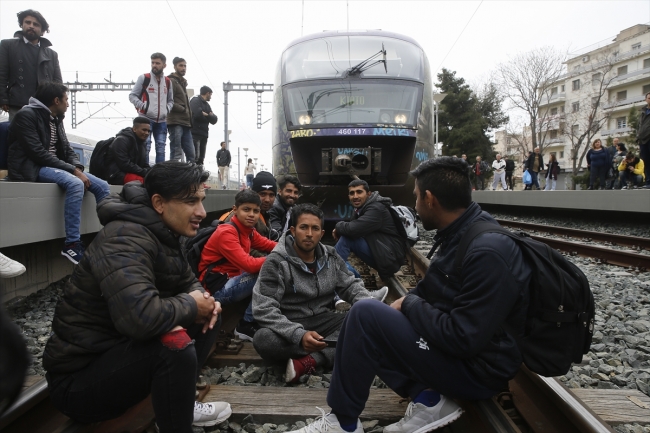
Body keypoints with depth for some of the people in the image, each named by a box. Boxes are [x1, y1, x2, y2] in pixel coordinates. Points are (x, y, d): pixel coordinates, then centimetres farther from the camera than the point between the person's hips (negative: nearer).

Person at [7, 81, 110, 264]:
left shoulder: (56, 119, 15)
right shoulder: (27, 115, -11)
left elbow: (66, 149, 14)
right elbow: (37, 152, -20)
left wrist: (78, 168, -8)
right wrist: (73, 170, -22)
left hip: (56, 167, 8)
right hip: (33, 168, -8)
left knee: (102, 186, -5)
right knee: (75, 184, -35)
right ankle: (72, 244, -31)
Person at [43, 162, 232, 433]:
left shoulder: (162, 234, 3)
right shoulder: (126, 239, -26)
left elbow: (188, 283, 15)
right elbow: (140, 316, -41)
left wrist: (205, 302, -8)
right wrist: (191, 305, -21)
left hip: (122, 350, 9)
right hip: (79, 379, -9)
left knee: (209, 318, 7)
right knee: (176, 344, -33)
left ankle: (180, 405, 18)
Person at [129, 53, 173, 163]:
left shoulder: (168, 81, 13)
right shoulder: (144, 78, 1)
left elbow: (170, 100, 24)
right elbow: (132, 96, 3)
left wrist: (167, 109, 4)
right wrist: (143, 106, -11)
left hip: (162, 121, 4)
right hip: (146, 119, -4)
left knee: (161, 149, 5)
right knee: (145, 148, -8)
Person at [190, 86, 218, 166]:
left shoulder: (207, 105, 23)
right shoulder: (195, 101, -3)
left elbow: (214, 120, 12)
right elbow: (197, 114, -23)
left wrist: (205, 114, -8)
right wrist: (208, 116, -3)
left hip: (203, 135, 9)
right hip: (194, 133, -9)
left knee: (201, 158, 8)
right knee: (194, 157, -17)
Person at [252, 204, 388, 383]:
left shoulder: (331, 257, 2)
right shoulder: (276, 262, -14)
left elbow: (350, 285, 10)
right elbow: (265, 309, -22)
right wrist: (299, 335, -36)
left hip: (323, 320, 4)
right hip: (290, 326, -4)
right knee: (263, 340, -37)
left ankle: (309, 360, -28)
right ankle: (338, 349, -24)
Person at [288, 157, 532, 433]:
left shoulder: (486, 253, -27)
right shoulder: (462, 234, 3)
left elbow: (463, 339, -28)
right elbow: (433, 290, 15)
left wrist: (410, 304, -14)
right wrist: (407, 302, -4)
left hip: (477, 368, -9)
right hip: (455, 345, 9)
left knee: (365, 315, -19)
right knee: (371, 314, 7)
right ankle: (428, 398, 1)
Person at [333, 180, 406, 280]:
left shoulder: (376, 209, -19)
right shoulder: (361, 208, 10)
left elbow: (353, 229, -30)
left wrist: (338, 226, -8)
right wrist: (339, 230, -10)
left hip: (390, 257, -10)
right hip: (385, 256, 10)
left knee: (346, 238, -21)